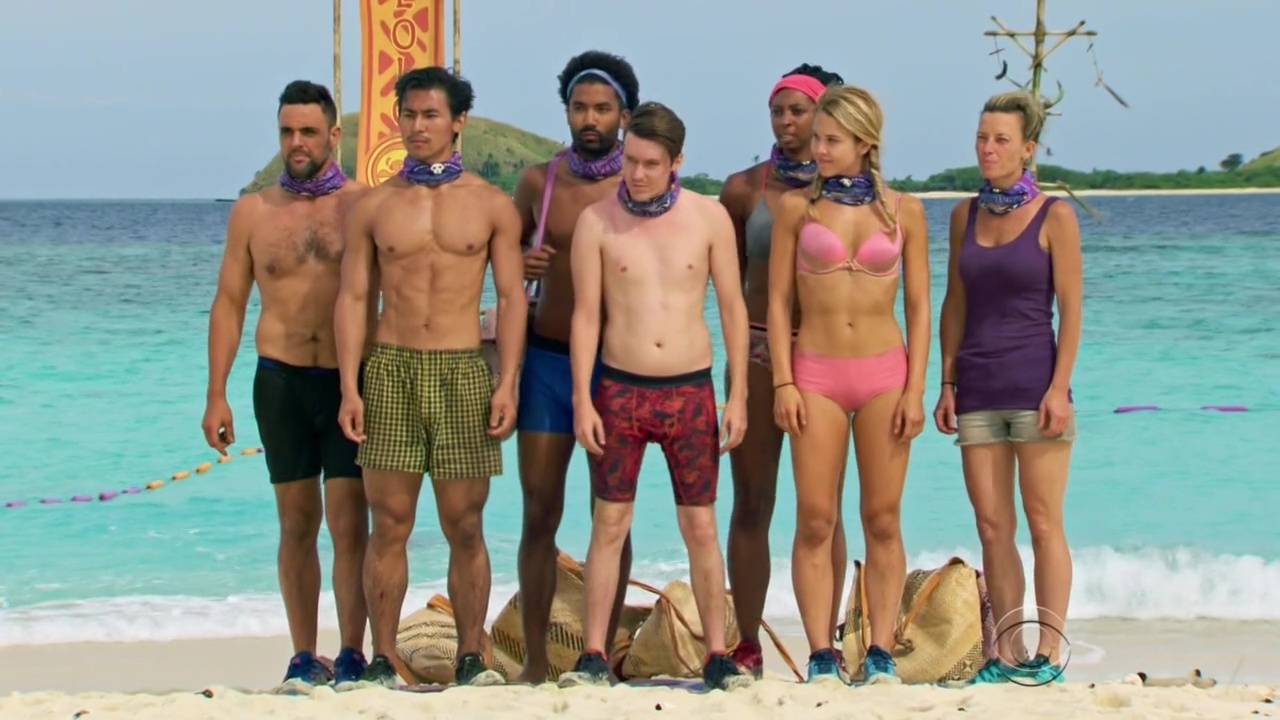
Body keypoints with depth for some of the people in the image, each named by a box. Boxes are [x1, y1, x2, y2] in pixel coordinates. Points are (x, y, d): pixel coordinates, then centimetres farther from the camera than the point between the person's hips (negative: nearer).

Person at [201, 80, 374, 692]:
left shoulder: (364, 205, 1)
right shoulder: (252, 212, 7)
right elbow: (228, 304, 10)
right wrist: (216, 395, 5)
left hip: (352, 379, -2)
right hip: (282, 381, 2)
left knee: (348, 522, -4)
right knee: (297, 525, 7)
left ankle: (351, 655, 1)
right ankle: (303, 657, 12)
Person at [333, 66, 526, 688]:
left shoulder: (492, 205, 6)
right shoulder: (373, 207, 8)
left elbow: (511, 298, 4)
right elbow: (352, 298, 6)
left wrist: (507, 384, -6)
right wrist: (350, 389, -2)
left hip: (463, 371, -1)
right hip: (390, 368, 1)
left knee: (465, 527, 2)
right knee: (389, 525, -1)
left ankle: (471, 658, 7)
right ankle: (382, 662, 3)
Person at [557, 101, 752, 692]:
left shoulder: (709, 217, 0)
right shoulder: (597, 221, -2)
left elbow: (732, 307, 4)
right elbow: (585, 314, -2)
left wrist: (737, 395, 0)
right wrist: (582, 400, -7)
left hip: (690, 389, 1)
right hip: (620, 387, 0)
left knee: (700, 526, 3)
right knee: (609, 524, 1)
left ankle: (717, 655, 9)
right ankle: (593, 656, 5)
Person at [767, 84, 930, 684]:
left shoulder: (903, 211, 4)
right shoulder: (797, 207, 3)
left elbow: (918, 306, 5)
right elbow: (778, 300, 3)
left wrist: (915, 389, -3)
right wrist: (783, 382, -6)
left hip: (884, 370, 0)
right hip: (816, 371, 0)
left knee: (883, 520, 2)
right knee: (816, 521, -2)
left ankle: (880, 655, 6)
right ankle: (821, 657, 1)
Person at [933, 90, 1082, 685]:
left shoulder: (1054, 216, -3)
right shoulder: (965, 215, 10)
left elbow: (1070, 309, -6)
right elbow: (954, 305, 14)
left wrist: (1059, 388, -13)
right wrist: (947, 383, 8)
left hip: (1034, 384, -5)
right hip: (978, 388, 5)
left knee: (1043, 524, -2)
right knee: (992, 527, 5)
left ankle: (1047, 654, 1)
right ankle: (1006, 653, 10)